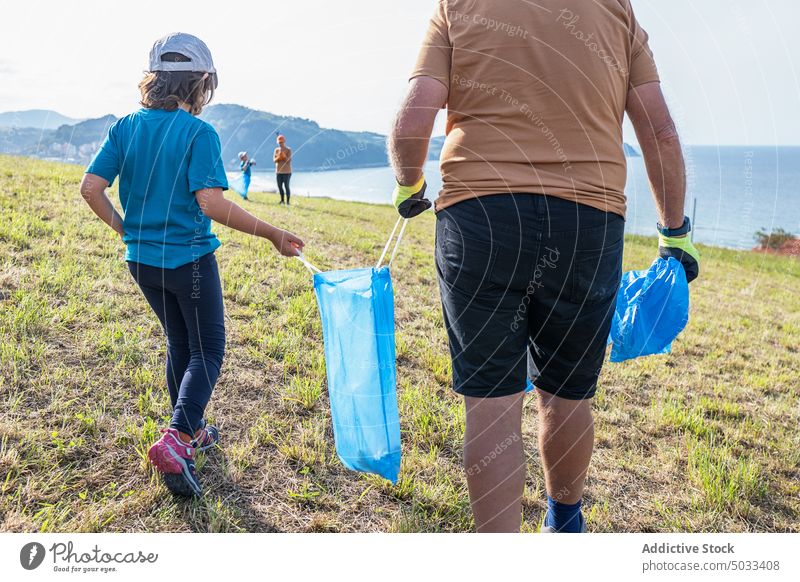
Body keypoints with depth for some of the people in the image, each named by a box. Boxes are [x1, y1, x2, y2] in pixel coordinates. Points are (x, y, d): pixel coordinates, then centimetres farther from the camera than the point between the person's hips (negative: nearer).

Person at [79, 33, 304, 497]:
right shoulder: (199, 133, -14)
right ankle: (176, 440, -8)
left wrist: (123, 229, 14)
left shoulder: (126, 127, 3)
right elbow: (210, 202, -24)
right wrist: (273, 235, -19)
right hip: (189, 259, -6)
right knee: (208, 349, 7)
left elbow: (91, 187, -2)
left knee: (180, 342, 22)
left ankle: (191, 430, 34)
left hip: (141, 260, 6)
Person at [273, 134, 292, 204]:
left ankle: (288, 201, -3)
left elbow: (288, 161, -11)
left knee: (286, 186, -8)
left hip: (287, 172, -5)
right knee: (280, 186, 7)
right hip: (278, 171, 5)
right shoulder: (276, 150, 8)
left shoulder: (288, 150, -5)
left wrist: (283, 155, -25)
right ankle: (282, 200, 19)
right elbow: (274, 160, 0)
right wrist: (279, 156, -19)